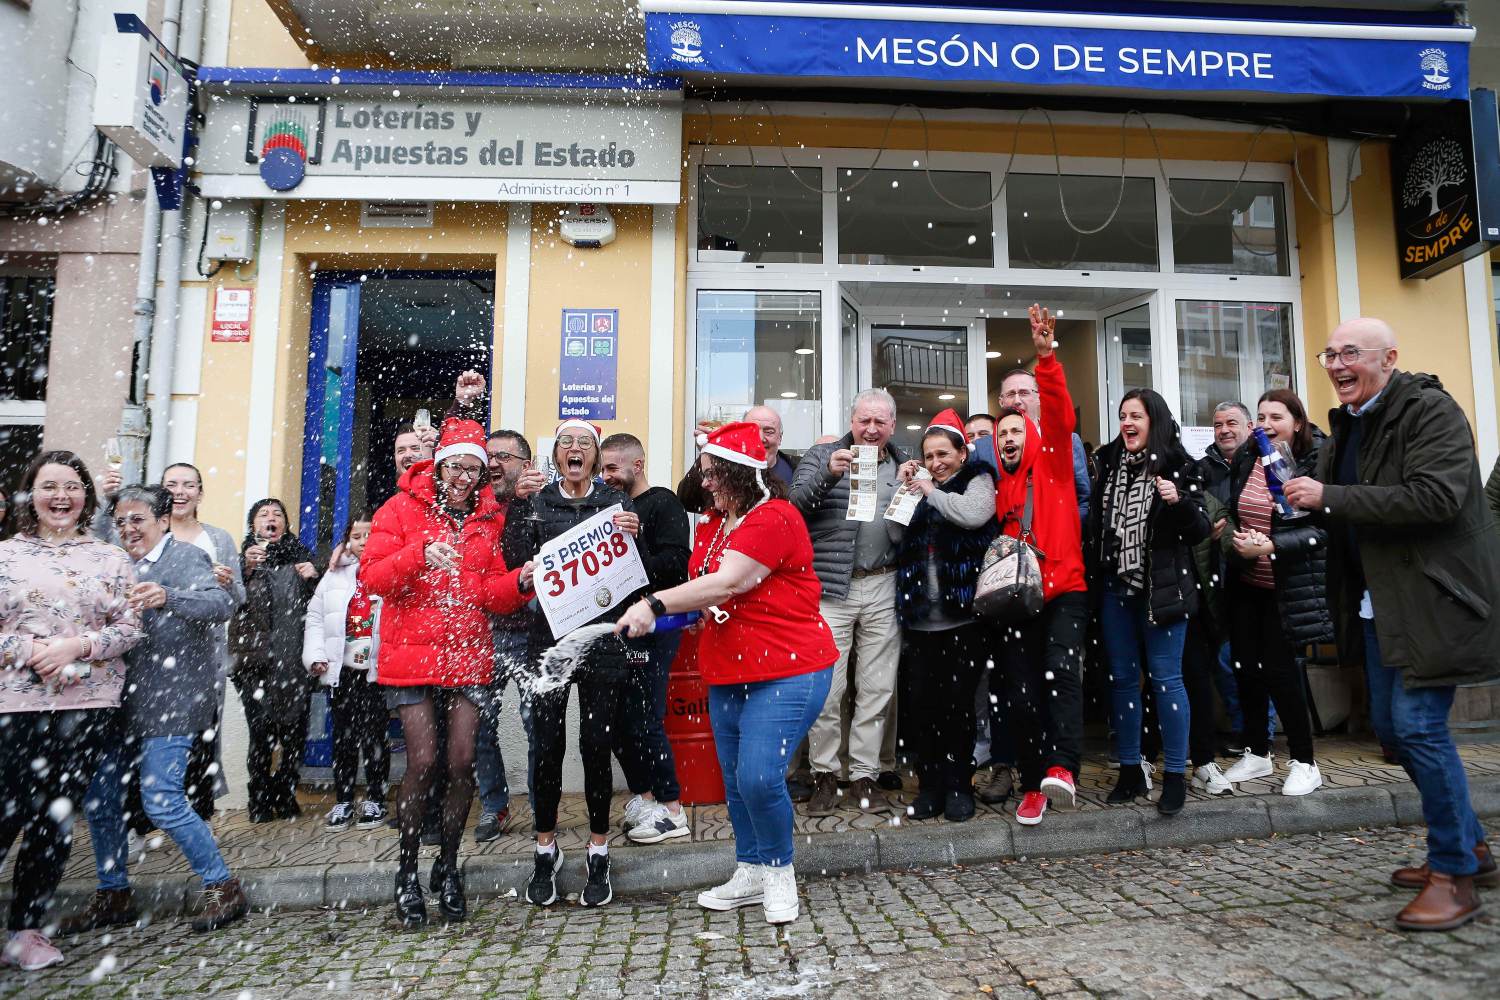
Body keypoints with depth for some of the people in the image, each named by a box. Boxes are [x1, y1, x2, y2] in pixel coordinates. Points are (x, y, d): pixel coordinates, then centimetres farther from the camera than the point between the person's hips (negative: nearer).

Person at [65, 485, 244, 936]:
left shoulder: (186, 555, -8)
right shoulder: (128, 566, 17)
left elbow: (221, 604, -25)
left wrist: (167, 598, -42)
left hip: (172, 698, -9)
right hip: (128, 701, 9)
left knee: (162, 801, -10)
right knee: (98, 796, 12)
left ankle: (224, 888, 4)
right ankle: (113, 896, 29)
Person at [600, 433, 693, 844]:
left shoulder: (663, 503, -6)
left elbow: (675, 560, -19)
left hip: (655, 627, -8)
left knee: (644, 718, -6)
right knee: (617, 717, 9)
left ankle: (672, 810, 7)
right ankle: (641, 797, 25)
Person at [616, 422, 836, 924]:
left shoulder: (775, 519, -17)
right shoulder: (715, 523, 12)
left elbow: (729, 583, -27)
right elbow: (707, 587, 19)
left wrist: (655, 604, -28)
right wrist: (688, 610, -2)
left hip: (786, 672, -9)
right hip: (728, 674, 9)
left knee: (759, 777, -14)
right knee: (735, 780, 16)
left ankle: (779, 872, 12)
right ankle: (751, 874, 34)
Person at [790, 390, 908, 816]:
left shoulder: (902, 465, 15)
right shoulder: (823, 456, 5)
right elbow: (796, 505, -9)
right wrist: (828, 474, -24)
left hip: (883, 589, 3)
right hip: (831, 588, -3)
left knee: (878, 689, 6)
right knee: (826, 688, -1)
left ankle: (864, 774, 19)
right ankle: (824, 774, 15)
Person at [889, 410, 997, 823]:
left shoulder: (977, 481, 4)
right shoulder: (920, 486, 17)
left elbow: (974, 514, -18)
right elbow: (896, 535, 8)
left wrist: (930, 492, -7)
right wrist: (904, 490, 1)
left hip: (964, 616, -4)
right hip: (922, 618, 4)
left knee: (958, 702, 0)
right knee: (925, 703, 3)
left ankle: (959, 785, 15)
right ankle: (930, 785, 16)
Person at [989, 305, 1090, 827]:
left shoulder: (1053, 466, 6)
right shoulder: (998, 488, 13)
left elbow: (1060, 417, -9)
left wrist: (1047, 357, -20)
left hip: (1064, 590, -3)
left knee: (1060, 670, -26)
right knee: (1022, 696, 3)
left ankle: (1062, 768, -29)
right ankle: (1034, 785, 14)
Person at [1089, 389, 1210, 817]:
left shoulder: (1177, 466, -3)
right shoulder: (1109, 463, 8)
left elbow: (1200, 529, -4)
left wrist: (1179, 501, -22)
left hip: (1161, 588, -4)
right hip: (1115, 587, 5)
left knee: (1165, 678, -2)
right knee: (1122, 677, 9)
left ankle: (1175, 774, 10)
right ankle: (1130, 771, 20)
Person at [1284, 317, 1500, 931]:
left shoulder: (1431, 411, -12)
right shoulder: (1346, 425, 13)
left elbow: (1435, 497, -26)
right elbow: (1335, 505, 24)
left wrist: (1328, 498, -25)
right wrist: (1293, 499, 4)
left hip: (1432, 596, -9)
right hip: (1380, 601, 9)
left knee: (1418, 724, -10)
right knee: (1392, 725, 13)